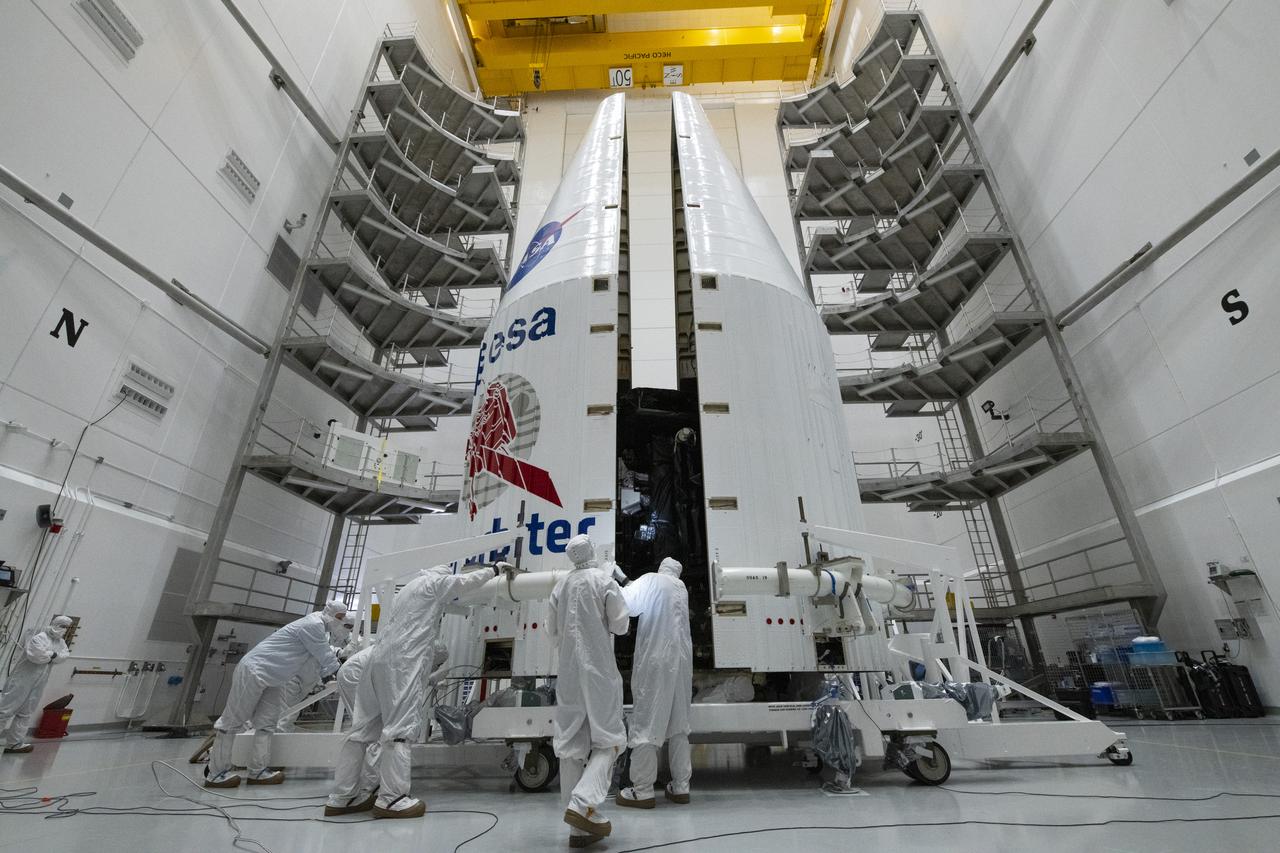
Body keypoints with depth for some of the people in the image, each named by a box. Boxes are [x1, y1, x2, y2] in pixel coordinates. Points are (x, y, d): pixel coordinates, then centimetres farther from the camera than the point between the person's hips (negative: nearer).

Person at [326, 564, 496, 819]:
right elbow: (466, 581, 5)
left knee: (364, 726, 8)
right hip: (404, 661, -9)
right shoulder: (434, 581, 4)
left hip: (382, 658, 9)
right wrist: (495, 569, 16)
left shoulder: (410, 588, 29)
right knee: (400, 727, -9)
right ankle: (391, 798, -10)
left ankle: (343, 796, 13)